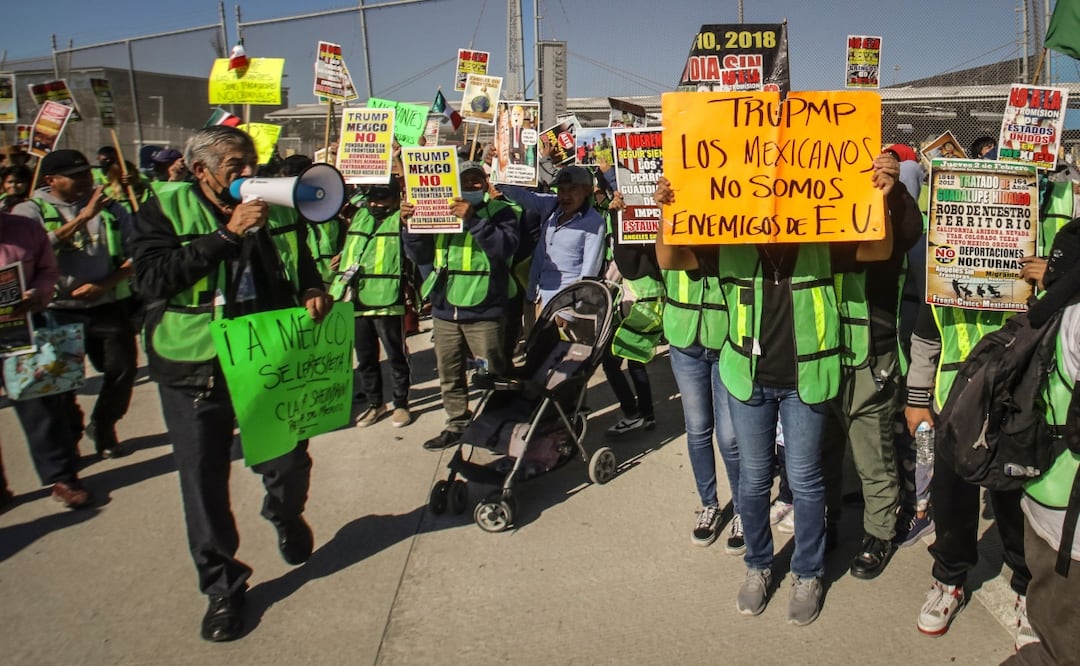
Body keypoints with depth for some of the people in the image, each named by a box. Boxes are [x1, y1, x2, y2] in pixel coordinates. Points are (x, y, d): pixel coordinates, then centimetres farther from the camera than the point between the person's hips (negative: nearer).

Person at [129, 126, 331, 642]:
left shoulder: (275, 209, 6)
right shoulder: (165, 209, -6)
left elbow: (302, 264, 21)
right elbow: (151, 277, -21)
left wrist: (314, 292, -1)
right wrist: (227, 233, -23)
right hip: (196, 366, -2)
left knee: (289, 462, 8)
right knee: (205, 481, 7)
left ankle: (286, 514, 45)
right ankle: (222, 585, 26)